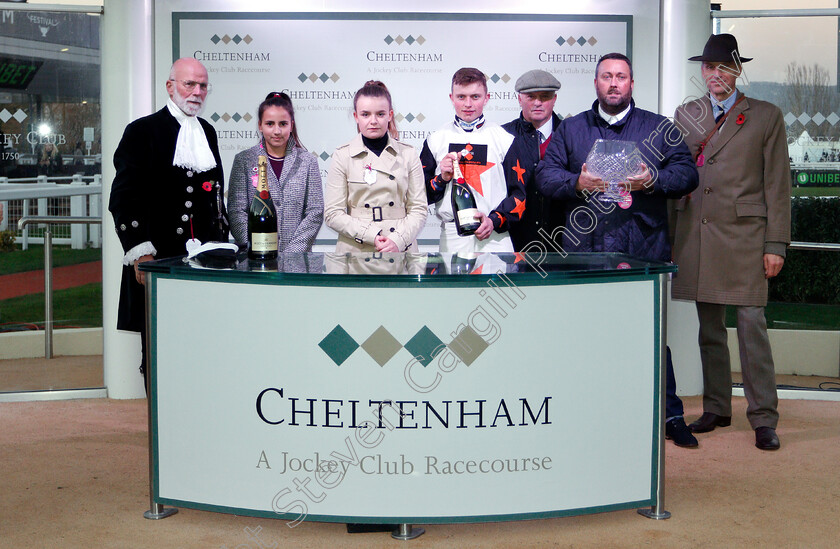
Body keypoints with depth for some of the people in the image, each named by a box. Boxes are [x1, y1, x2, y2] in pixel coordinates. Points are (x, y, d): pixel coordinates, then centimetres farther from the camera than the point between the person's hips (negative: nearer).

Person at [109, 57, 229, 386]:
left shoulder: (207, 132, 17)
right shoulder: (143, 131, 0)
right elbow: (124, 197, -5)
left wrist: (220, 243, 14)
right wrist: (140, 251, -13)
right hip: (157, 259, -4)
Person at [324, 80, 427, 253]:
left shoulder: (408, 154, 8)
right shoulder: (342, 156, 4)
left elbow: (419, 208, 4)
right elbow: (333, 214, -1)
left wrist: (398, 240, -12)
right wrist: (371, 236, -12)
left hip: (401, 251, 1)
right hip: (355, 251, -1)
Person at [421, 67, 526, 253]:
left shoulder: (505, 139, 8)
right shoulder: (436, 140, 10)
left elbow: (520, 192, 5)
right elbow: (420, 195, 11)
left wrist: (495, 220, -9)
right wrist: (442, 179, -7)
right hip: (451, 238, 1)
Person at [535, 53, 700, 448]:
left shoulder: (660, 128, 12)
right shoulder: (570, 129, 15)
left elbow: (687, 174, 6)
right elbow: (545, 175, 8)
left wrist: (653, 180, -13)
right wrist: (576, 183, -11)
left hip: (643, 249, -1)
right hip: (584, 250, 1)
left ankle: (670, 415, 9)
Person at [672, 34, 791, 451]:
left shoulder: (766, 116, 5)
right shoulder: (686, 115, 14)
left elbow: (777, 185, 2)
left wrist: (776, 244, -5)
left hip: (744, 235, -3)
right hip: (696, 234, 3)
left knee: (752, 325, -6)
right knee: (709, 327, 9)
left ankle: (763, 418, 2)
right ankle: (716, 408, 20)